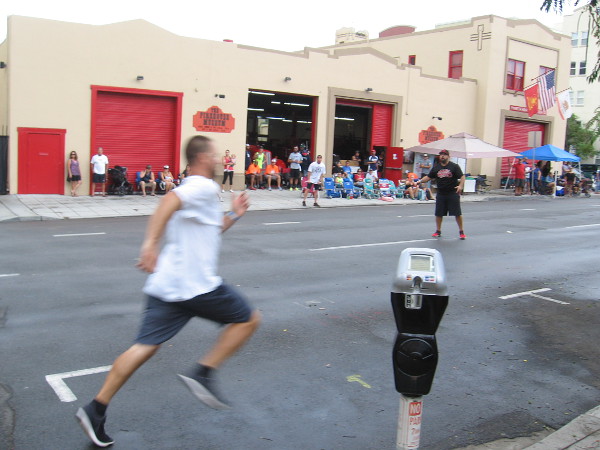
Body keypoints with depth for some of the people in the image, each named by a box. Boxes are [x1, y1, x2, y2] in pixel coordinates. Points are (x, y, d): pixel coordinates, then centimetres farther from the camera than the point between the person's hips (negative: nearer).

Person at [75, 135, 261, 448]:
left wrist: (233, 216, 28)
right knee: (248, 319, 7)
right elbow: (169, 201, -28)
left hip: (166, 283, 9)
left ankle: (95, 410, 8)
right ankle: (203, 373, 3)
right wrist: (150, 244, -37)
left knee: (145, 346, 8)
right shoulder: (205, 187, -9)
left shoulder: (193, 191, 22)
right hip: (195, 284, -9)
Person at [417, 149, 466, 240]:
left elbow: (462, 177, -6)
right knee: (438, 214, 6)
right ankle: (438, 231, 21)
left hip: (453, 193, -3)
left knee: (457, 213, -1)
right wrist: (420, 181, -3)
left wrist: (460, 185, -23)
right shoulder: (436, 167, 9)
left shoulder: (454, 166, -2)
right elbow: (428, 177, 12)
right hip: (440, 194, 4)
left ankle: (461, 232, 11)